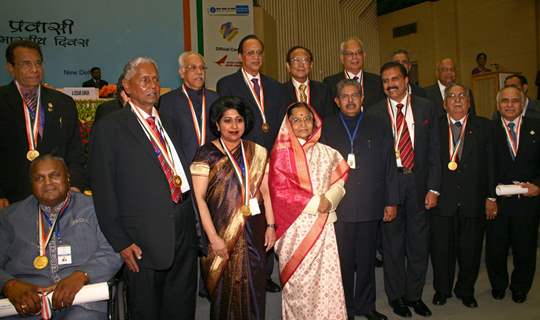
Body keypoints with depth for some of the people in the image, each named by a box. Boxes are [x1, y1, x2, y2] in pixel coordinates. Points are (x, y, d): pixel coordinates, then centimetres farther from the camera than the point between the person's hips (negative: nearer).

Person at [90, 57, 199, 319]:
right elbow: (103, 189, -8)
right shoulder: (109, 128, -5)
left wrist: (192, 218, 8)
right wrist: (120, 241, -11)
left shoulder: (167, 122, 15)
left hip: (184, 230, 6)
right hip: (144, 239, -5)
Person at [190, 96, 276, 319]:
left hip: (254, 232, 3)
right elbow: (199, 198, -10)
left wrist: (270, 225, 0)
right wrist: (213, 237, -15)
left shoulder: (257, 153, 6)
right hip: (222, 233, -2)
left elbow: (265, 192, 7)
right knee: (225, 289, 9)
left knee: (253, 288, 9)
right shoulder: (207, 154, -5)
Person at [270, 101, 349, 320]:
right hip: (295, 227, -2)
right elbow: (281, 191, -6)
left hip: (324, 225, 3)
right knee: (298, 282, 2)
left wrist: (328, 200, -13)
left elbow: (339, 183, 7)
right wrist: (315, 203, -11)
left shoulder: (327, 152, 10)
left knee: (327, 279, 2)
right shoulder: (281, 154, 0)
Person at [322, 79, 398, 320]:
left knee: (366, 259, 14)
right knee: (342, 261, 6)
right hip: (337, 207, -1)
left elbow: (390, 167, 8)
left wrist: (391, 202, 5)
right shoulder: (325, 128, 6)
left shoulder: (379, 127, 9)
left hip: (371, 207, 2)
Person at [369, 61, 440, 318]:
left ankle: (414, 295, 31)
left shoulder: (426, 108, 4)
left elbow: (434, 150, 3)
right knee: (393, 242, 9)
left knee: (419, 242, 11)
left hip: (419, 182, 2)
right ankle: (396, 296, 28)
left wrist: (433, 188, -3)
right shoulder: (374, 113, -2)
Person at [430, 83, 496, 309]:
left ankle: (466, 291, 34)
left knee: (470, 251, 12)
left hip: (473, 201, 1)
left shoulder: (483, 126, 5)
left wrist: (491, 197, 0)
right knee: (441, 250, 10)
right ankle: (442, 290, 31)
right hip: (442, 200, -1)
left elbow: (490, 164, 3)